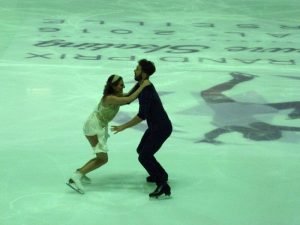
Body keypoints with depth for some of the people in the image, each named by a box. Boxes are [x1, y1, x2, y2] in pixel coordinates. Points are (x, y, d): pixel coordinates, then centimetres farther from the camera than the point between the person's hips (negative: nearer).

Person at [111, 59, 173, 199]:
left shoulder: (146, 92, -26)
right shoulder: (141, 85, 4)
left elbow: (142, 116, -31)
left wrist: (123, 127, -25)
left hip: (162, 128, -10)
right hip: (155, 126, 10)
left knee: (144, 157, -15)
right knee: (141, 150, 23)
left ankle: (163, 187, -18)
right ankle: (160, 174, 38)